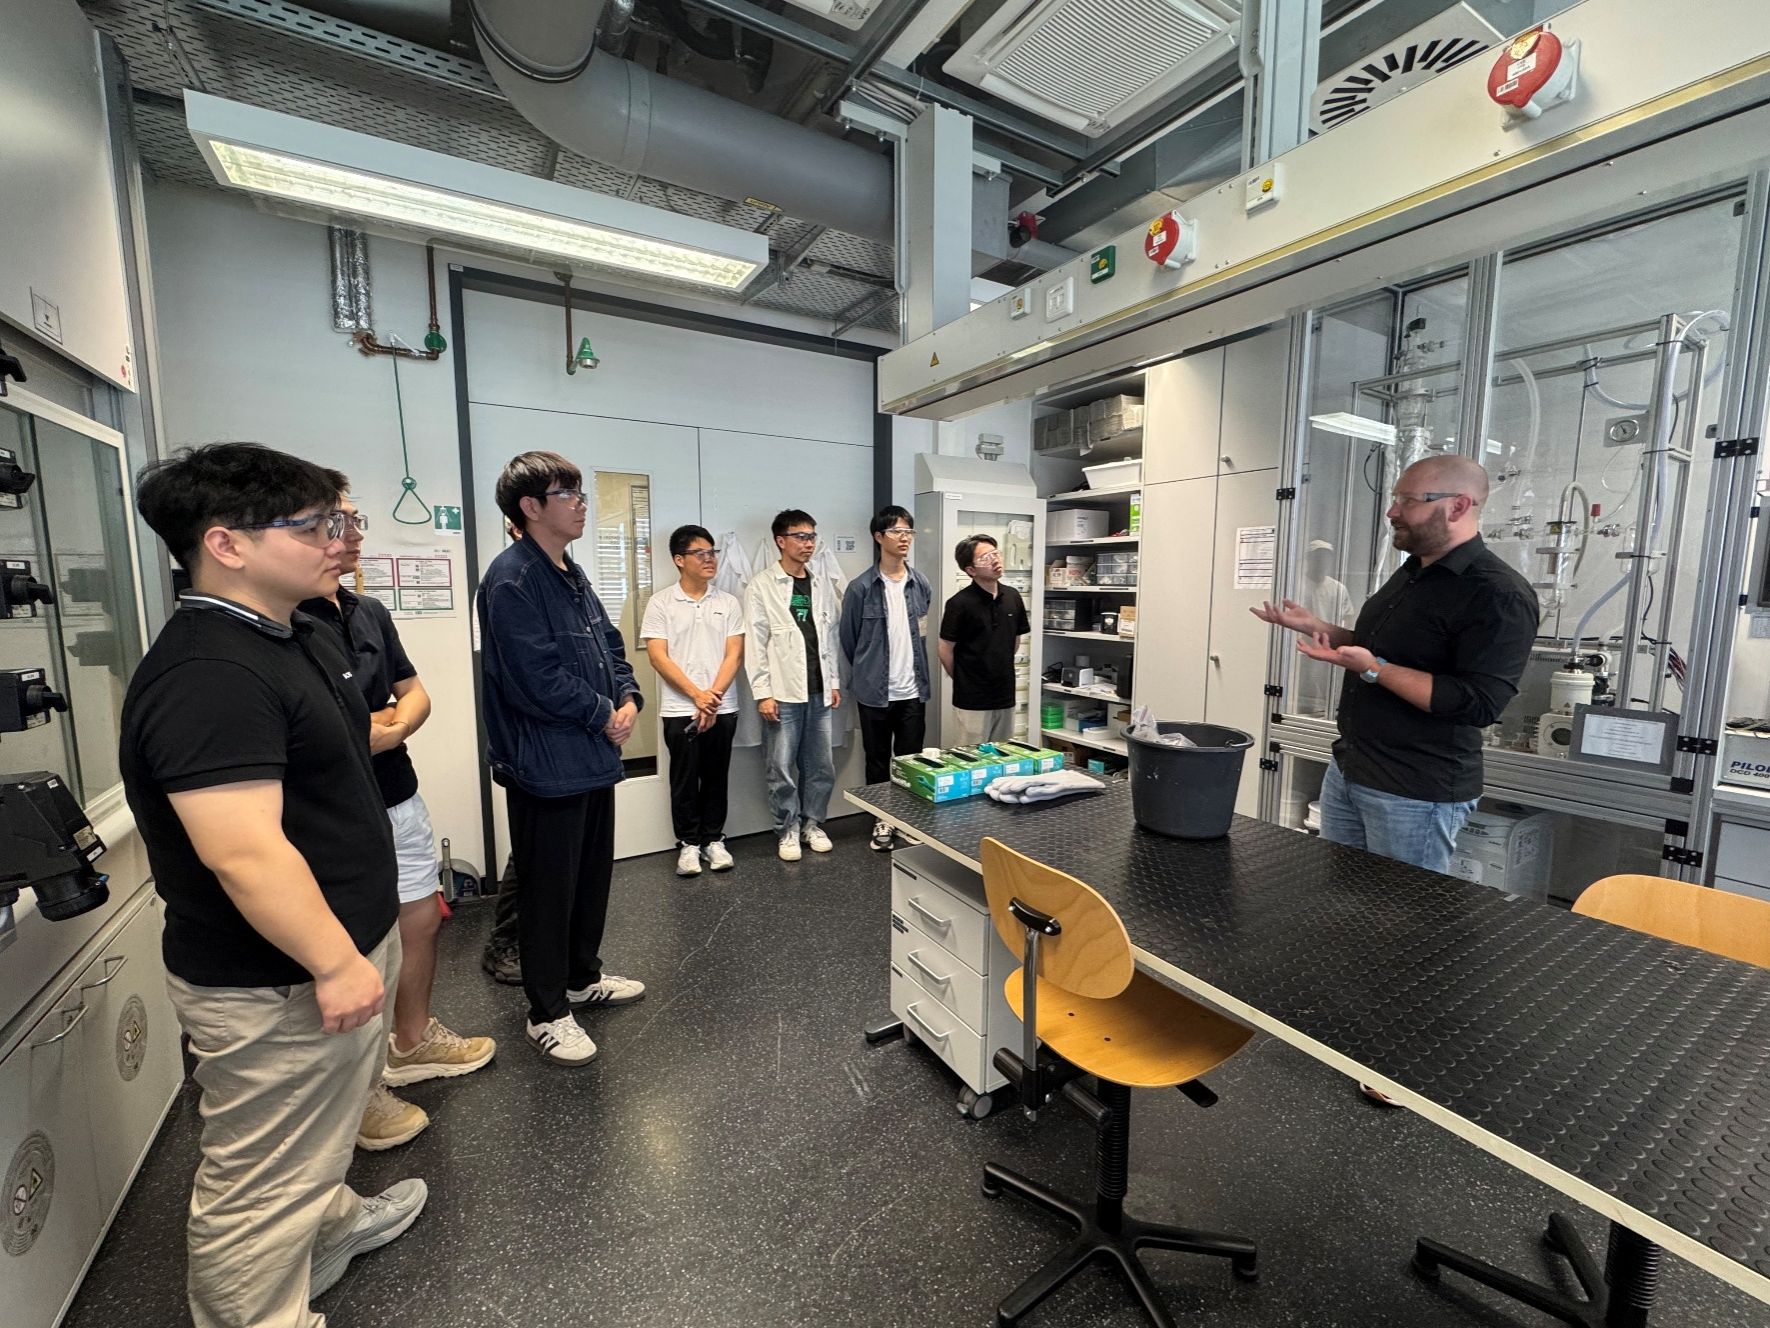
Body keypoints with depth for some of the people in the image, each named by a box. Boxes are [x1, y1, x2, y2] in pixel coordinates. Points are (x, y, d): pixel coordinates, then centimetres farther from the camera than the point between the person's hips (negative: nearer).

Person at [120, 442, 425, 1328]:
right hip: (279, 984, -10)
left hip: (343, 945, 10)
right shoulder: (207, 675, -26)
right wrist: (336, 964, -23)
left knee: (321, 1130, 32)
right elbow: (245, 854, -31)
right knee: (265, 1184, 12)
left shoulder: (299, 637, 6)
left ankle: (328, 1223, 54)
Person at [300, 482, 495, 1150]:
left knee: (421, 920, 19)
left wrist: (385, 729, -8)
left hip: (399, 799, 8)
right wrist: (379, 727, -11)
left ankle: (413, 1042, 41)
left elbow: (416, 694, 12)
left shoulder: (370, 611, 10)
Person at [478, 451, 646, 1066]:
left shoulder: (571, 575, 12)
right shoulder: (512, 578, -17)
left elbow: (610, 644, 16)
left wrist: (628, 698, -1)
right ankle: (547, 1013, 25)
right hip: (546, 763, -9)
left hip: (594, 756, 9)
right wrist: (603, 714, -13)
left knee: (593, 874, 21)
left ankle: (583, 976, 41)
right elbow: (536, 677, -24)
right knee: (550, 889, 6)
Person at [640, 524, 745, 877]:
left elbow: (734, 655, -1)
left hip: (723, 708, 2)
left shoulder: (728, 603, 4)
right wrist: (697, 695, -14)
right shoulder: (661, 603, -1)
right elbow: (658, 657, -7)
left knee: (716, 777, 11)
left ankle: (714, 839, 25)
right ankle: (688, 843, 22)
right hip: (680, 710, -2)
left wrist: (714, 698, -11)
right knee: (685, 779, 7)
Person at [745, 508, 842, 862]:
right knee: (783, 769, 5)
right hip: (783, 694, -4)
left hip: (818, 692, 5)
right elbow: (754, 644, -8)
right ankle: (788, 829, 21)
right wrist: (762, 693, -12)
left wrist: (833, 681, 11)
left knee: (820, 766, 11)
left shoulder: (820, 585, 10)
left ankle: (812, 823, 28)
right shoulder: (761, 586, -5)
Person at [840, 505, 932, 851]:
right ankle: (881, 819, 27)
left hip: (913, 690, 2)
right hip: (874, 692, -2)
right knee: (878, 761, 11)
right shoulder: (860, 587, -8)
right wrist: (865, 673, 10)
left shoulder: (921, 584, 2)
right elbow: (848, 640, 2)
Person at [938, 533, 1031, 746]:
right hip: (972, 701, -5)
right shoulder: (959, 603, -14)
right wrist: (963, 681, 4)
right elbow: (946, 651, -7)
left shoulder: (1012, 596, 3)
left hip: (1005, 696, 5)